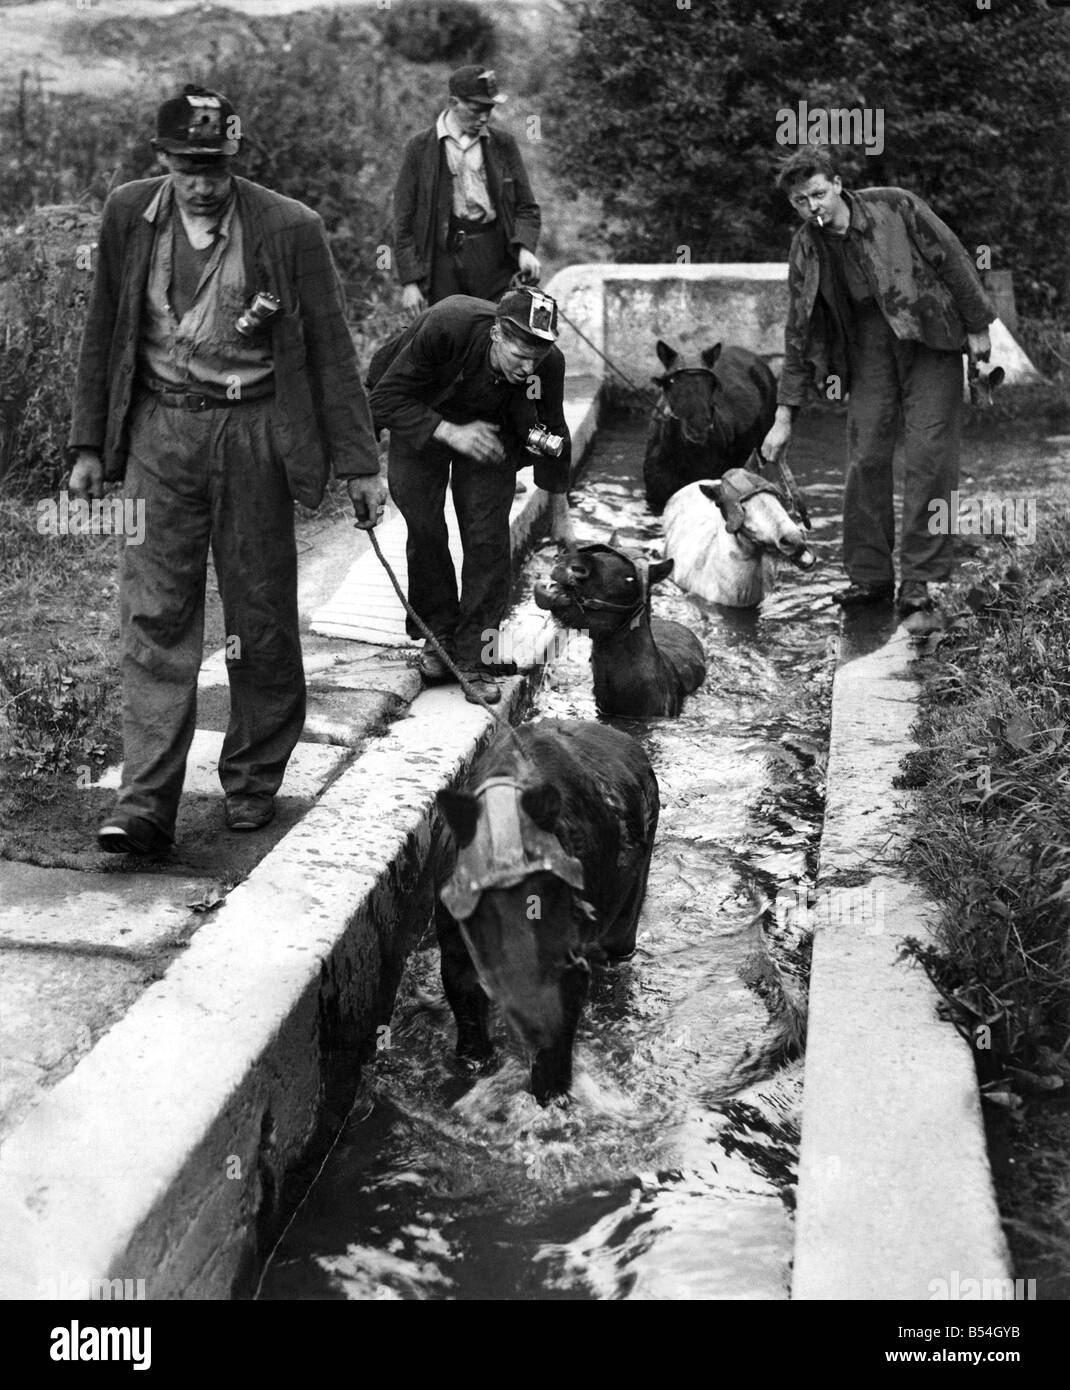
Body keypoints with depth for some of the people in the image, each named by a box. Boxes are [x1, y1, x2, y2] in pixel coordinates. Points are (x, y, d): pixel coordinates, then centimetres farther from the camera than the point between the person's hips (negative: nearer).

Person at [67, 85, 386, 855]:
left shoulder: (289, 228, -8)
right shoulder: (129, 215, 1)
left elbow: (332, 351, -4)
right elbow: (104, 336, 10)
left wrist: (360, 464, -5)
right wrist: (90, 446, 9)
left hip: (253, 434, -2)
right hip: (159, 429, 2)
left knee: (262, 617, 6)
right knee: (156, 618, -3)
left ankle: (254, 782, 24)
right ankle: (146, 804, -2)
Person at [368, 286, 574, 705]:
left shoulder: (548, 363, -27)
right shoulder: (443, 327, -37)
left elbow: (551, 432, -7)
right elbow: (384, 400, -29)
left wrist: (560, 512, 2)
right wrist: (449, 433, -39)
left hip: (490, 430, 1)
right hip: (420, 425, -1)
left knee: (488, 537, -11)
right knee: (424, 529, -5)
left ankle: (476, 658, -3)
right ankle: (438, 636, 15)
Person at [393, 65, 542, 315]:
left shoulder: (503, 145, 10)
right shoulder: (420, 147, 5)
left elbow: (526, 208, 11)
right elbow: (403, 221, 4)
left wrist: (524, 248, -10)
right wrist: (410, 280, -4)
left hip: (496, 256, 1)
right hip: (442, 258, -1)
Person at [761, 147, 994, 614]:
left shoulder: (895, 206, -10)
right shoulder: (805, 250, 0)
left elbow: (951, 258, -3)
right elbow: (799, 334, 2)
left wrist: (976, 326, -3)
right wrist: (783, 418, 0)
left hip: (930, 333, -3)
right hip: (868, 340, 3)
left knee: (928, 455, -8)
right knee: (865, 456, -3)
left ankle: (919, 578, -3)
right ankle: (870, 575, 8)